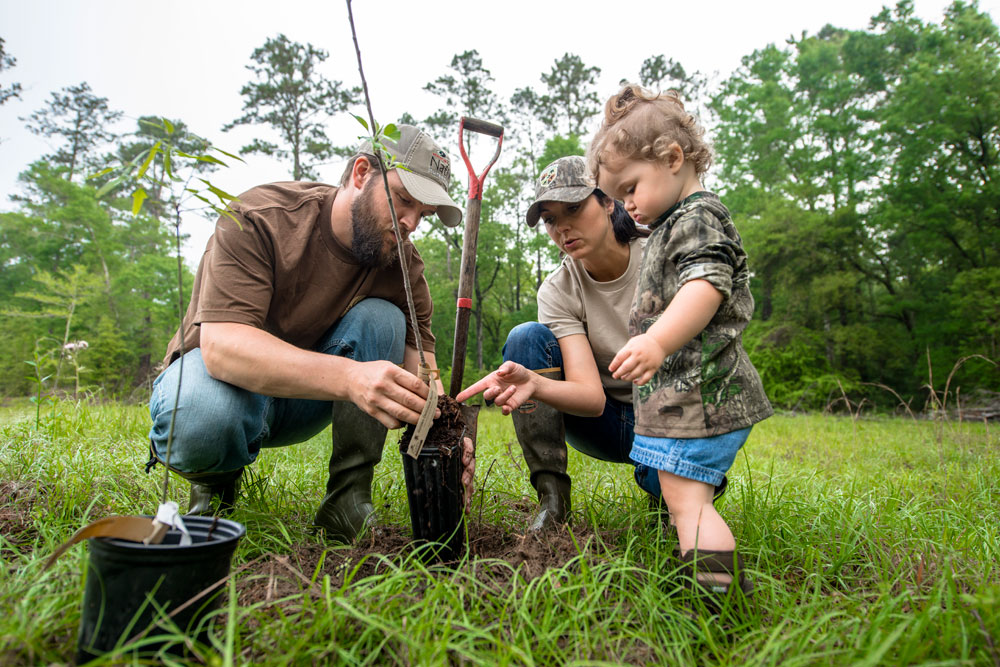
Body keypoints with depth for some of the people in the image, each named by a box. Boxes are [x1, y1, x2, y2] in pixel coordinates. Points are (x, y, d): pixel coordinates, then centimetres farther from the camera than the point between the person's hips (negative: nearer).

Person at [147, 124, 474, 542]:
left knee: (381, 319, -23)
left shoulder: (403, 264, -11)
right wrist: (349, 377, -52)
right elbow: (221, 344, -37)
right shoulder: (258, 218, -24)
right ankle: (216, 480, 0)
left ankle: (347, 501, -17)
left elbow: (421, 378, -15)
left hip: (305, 398, 4)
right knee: (206, 419, -39)